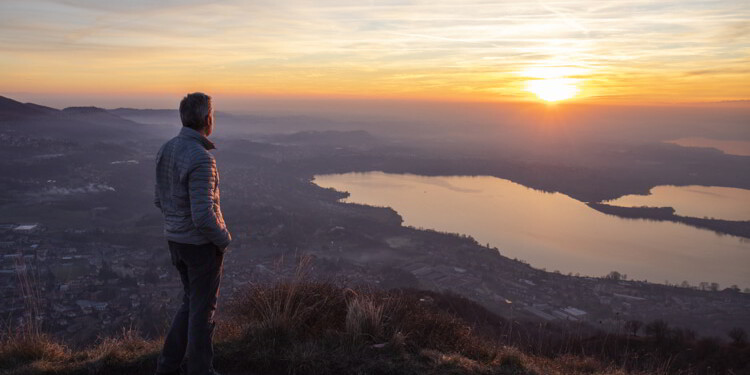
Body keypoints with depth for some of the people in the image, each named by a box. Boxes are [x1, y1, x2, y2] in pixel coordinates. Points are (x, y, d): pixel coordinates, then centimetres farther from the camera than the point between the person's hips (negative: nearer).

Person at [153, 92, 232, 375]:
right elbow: (203, 215, -28)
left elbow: (160, 199, 11)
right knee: (203, 308, 9)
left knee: (193, 302, 23)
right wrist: (224, 239, -10)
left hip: (176, 240, 8)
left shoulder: (166, 150, 2)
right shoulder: (201, 160, -26)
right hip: (203, 244, -8)